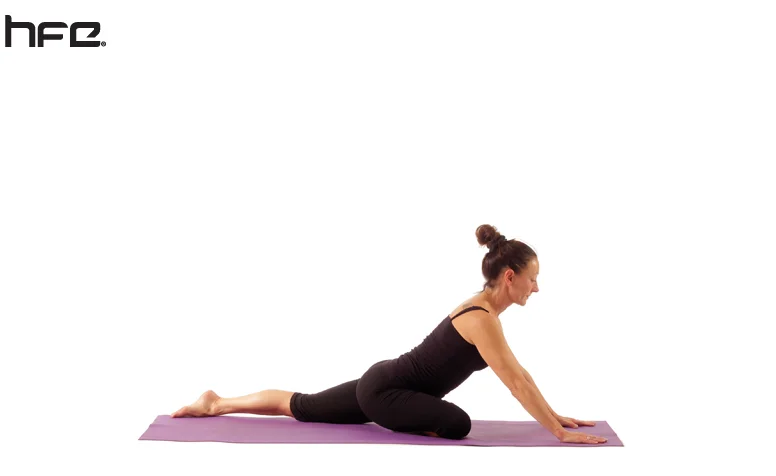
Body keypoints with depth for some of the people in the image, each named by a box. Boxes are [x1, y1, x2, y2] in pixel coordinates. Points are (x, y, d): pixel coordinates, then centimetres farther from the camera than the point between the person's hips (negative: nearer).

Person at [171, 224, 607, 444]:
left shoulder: (485, 311, 7)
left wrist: (555, 415, 14)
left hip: (383, 383, 9)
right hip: (384, 390, -9)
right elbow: (516, 384, -25)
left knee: (301, 406, 20)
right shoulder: (481, 319, -23)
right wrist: (559, 433, -21)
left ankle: (216, 404, 28)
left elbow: (520, 373, 14)